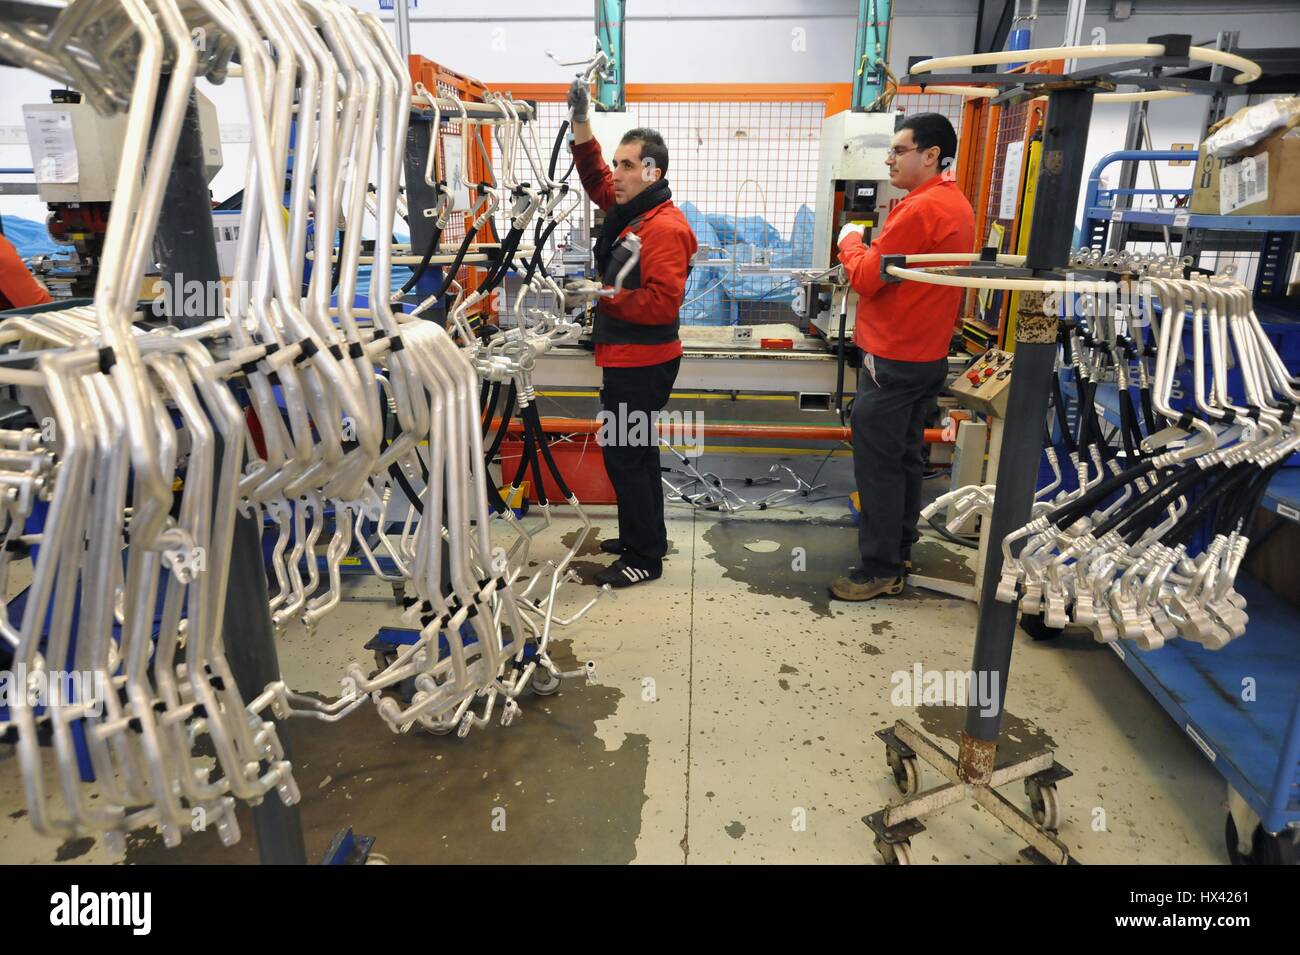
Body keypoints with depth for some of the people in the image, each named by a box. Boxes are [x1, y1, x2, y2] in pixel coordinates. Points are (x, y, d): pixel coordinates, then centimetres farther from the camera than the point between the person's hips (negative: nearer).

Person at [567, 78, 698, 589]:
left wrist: (603, 295, -24)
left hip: (641, 363, -10)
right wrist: (581, 121, 12)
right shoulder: (629, 209, 11)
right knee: (636, 450, 18)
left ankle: (645, 557, 7)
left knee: (625, 455, -5)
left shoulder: (664, 228, -19)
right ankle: (643, 537, 33)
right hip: (627, 357, 10)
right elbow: (593, 175, 23)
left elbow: (662, 302, -27)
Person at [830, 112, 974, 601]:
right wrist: (869, 248, 8)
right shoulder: (956, 205, 14)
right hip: (926, 354, 10)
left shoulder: (919, 209, -18)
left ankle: (880, 569, 3)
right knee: (904, 456, 16)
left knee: (877, 462, -4)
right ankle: (899, 550, 27)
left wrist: (850, 241, 0)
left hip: (894, 359, -10)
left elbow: (865, 278, -16)